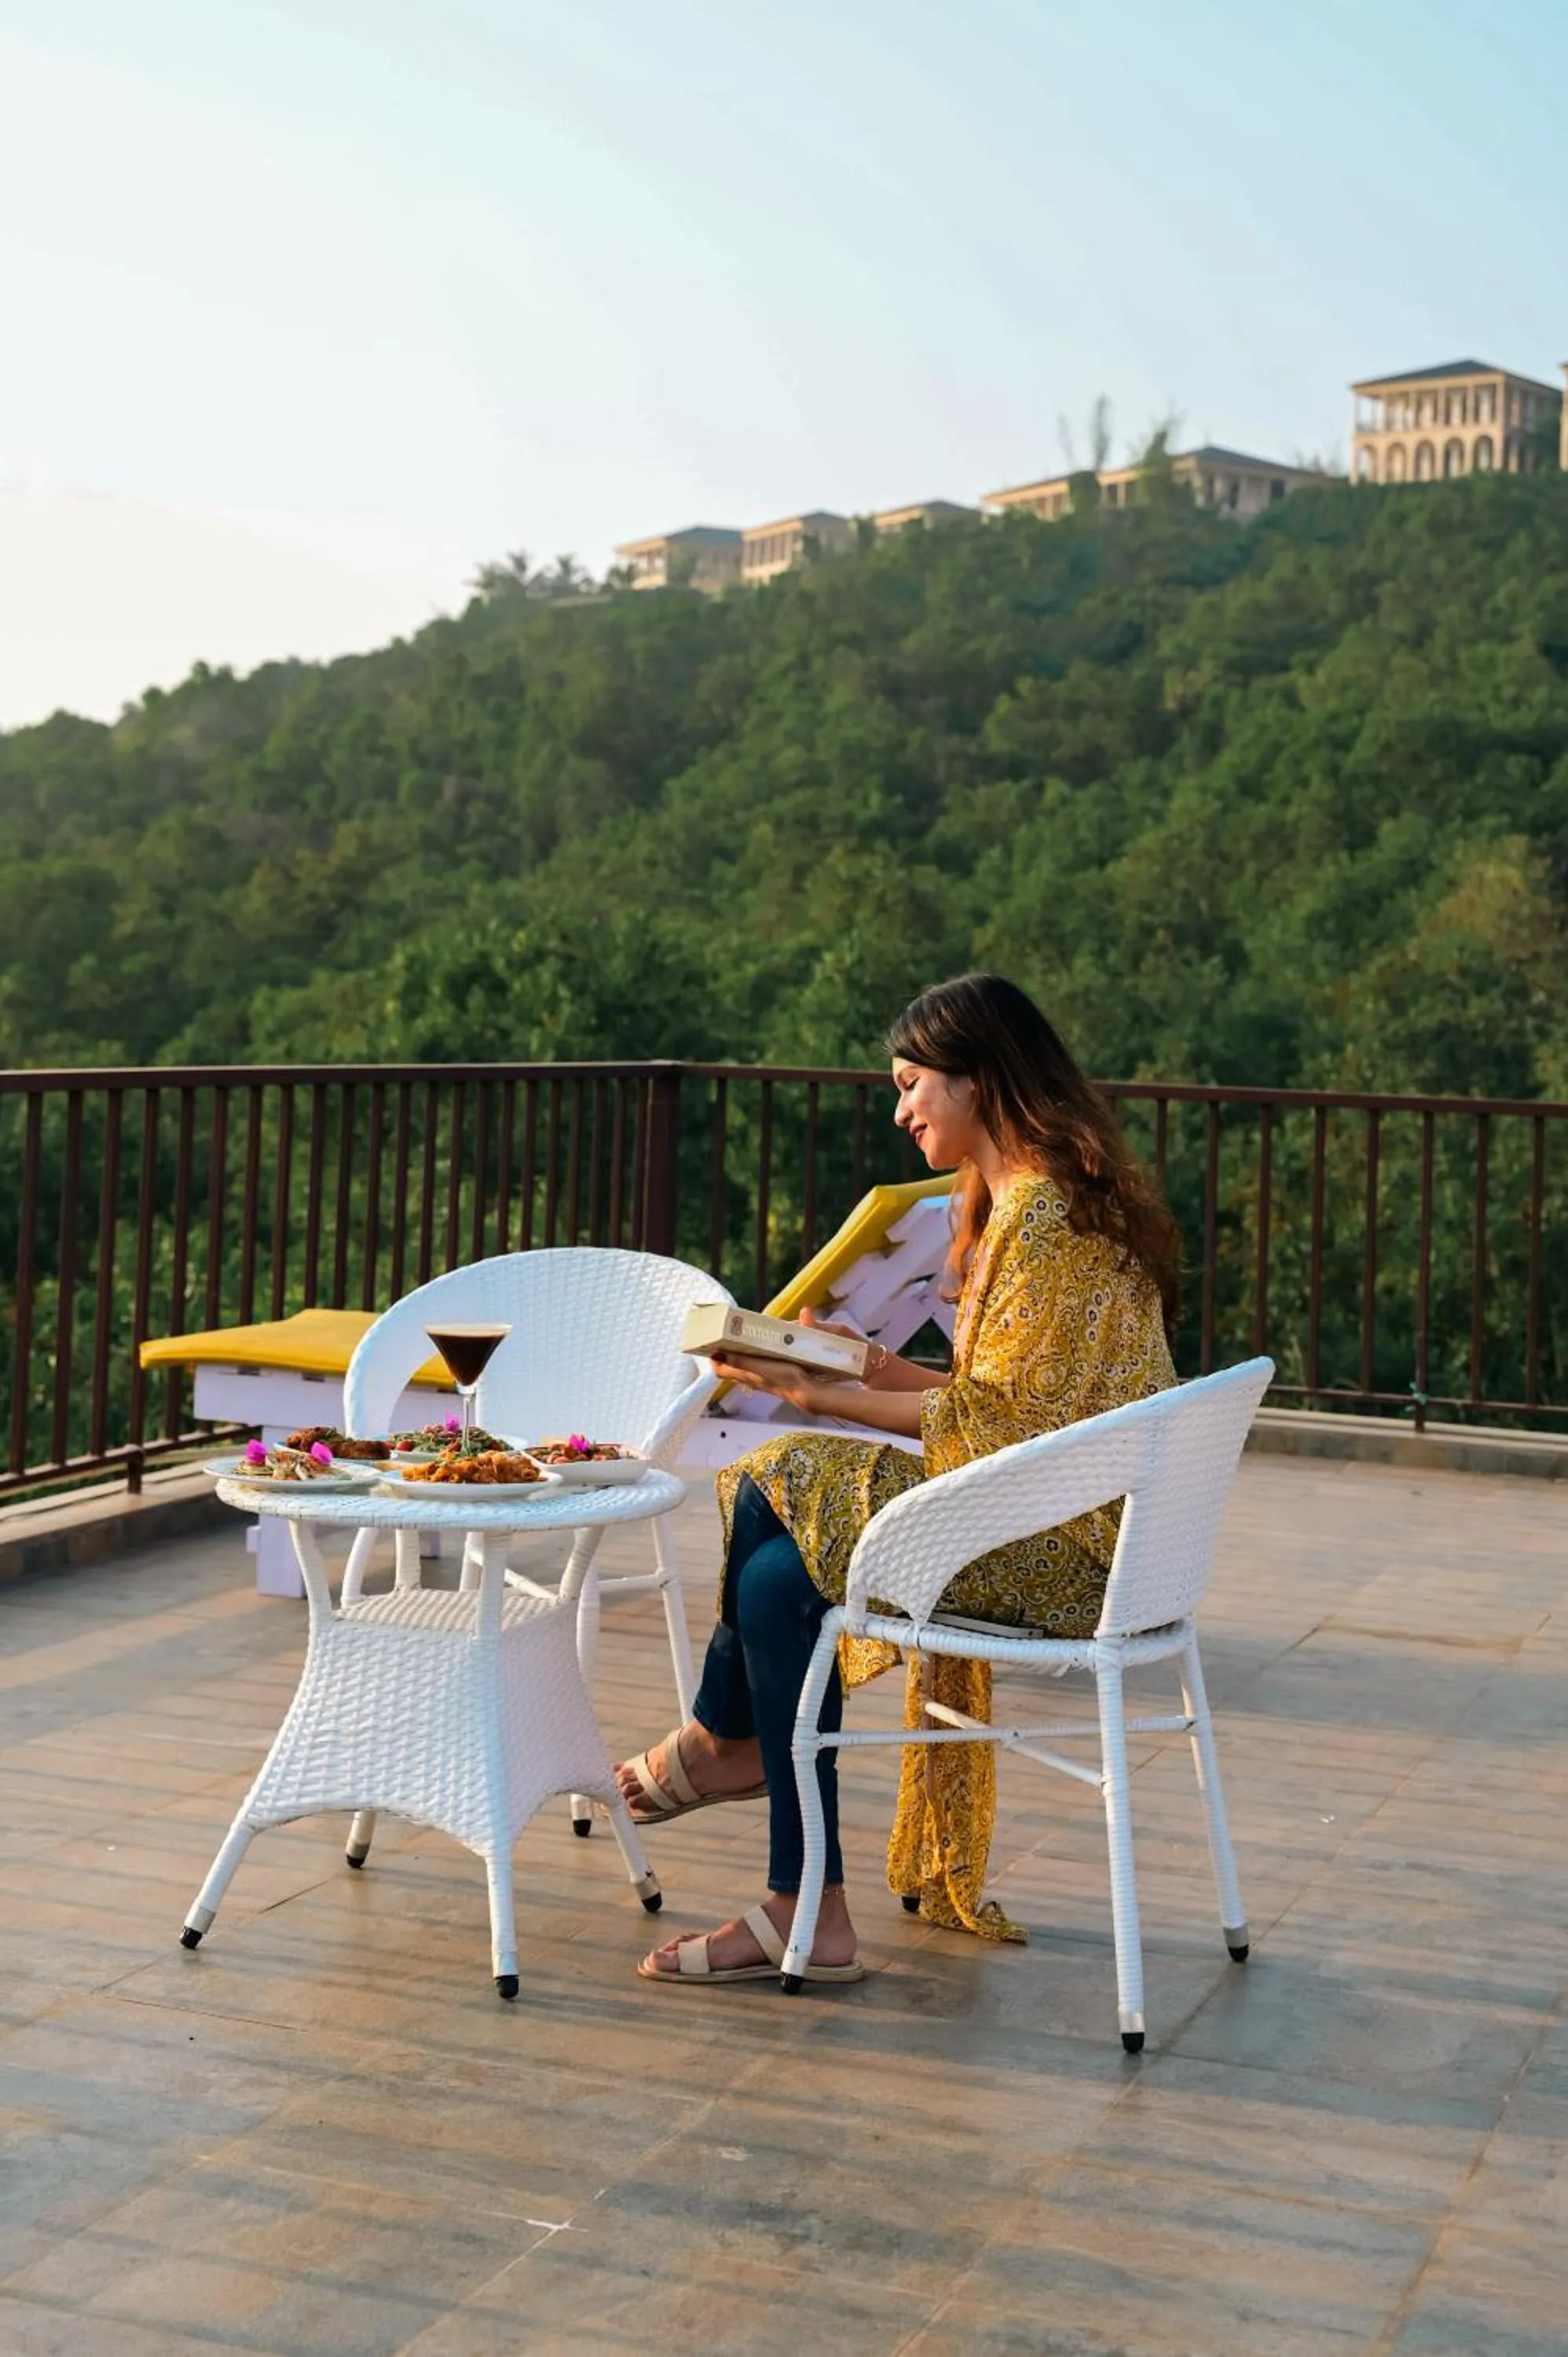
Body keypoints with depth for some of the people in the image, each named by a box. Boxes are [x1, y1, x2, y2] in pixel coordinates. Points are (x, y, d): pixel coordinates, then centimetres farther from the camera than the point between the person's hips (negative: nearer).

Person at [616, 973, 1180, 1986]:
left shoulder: (1041, 1212, -16)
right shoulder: (1025, 1196, 16)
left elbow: (995, 1420, -18)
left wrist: (826, 1396, -12)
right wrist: (871, 1366, 12)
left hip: (1055, 1540, -10)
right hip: (1043, 1515, 10)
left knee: (778, 1490, -12)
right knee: (780, 1573, -3)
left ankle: (728, 1738, 8)